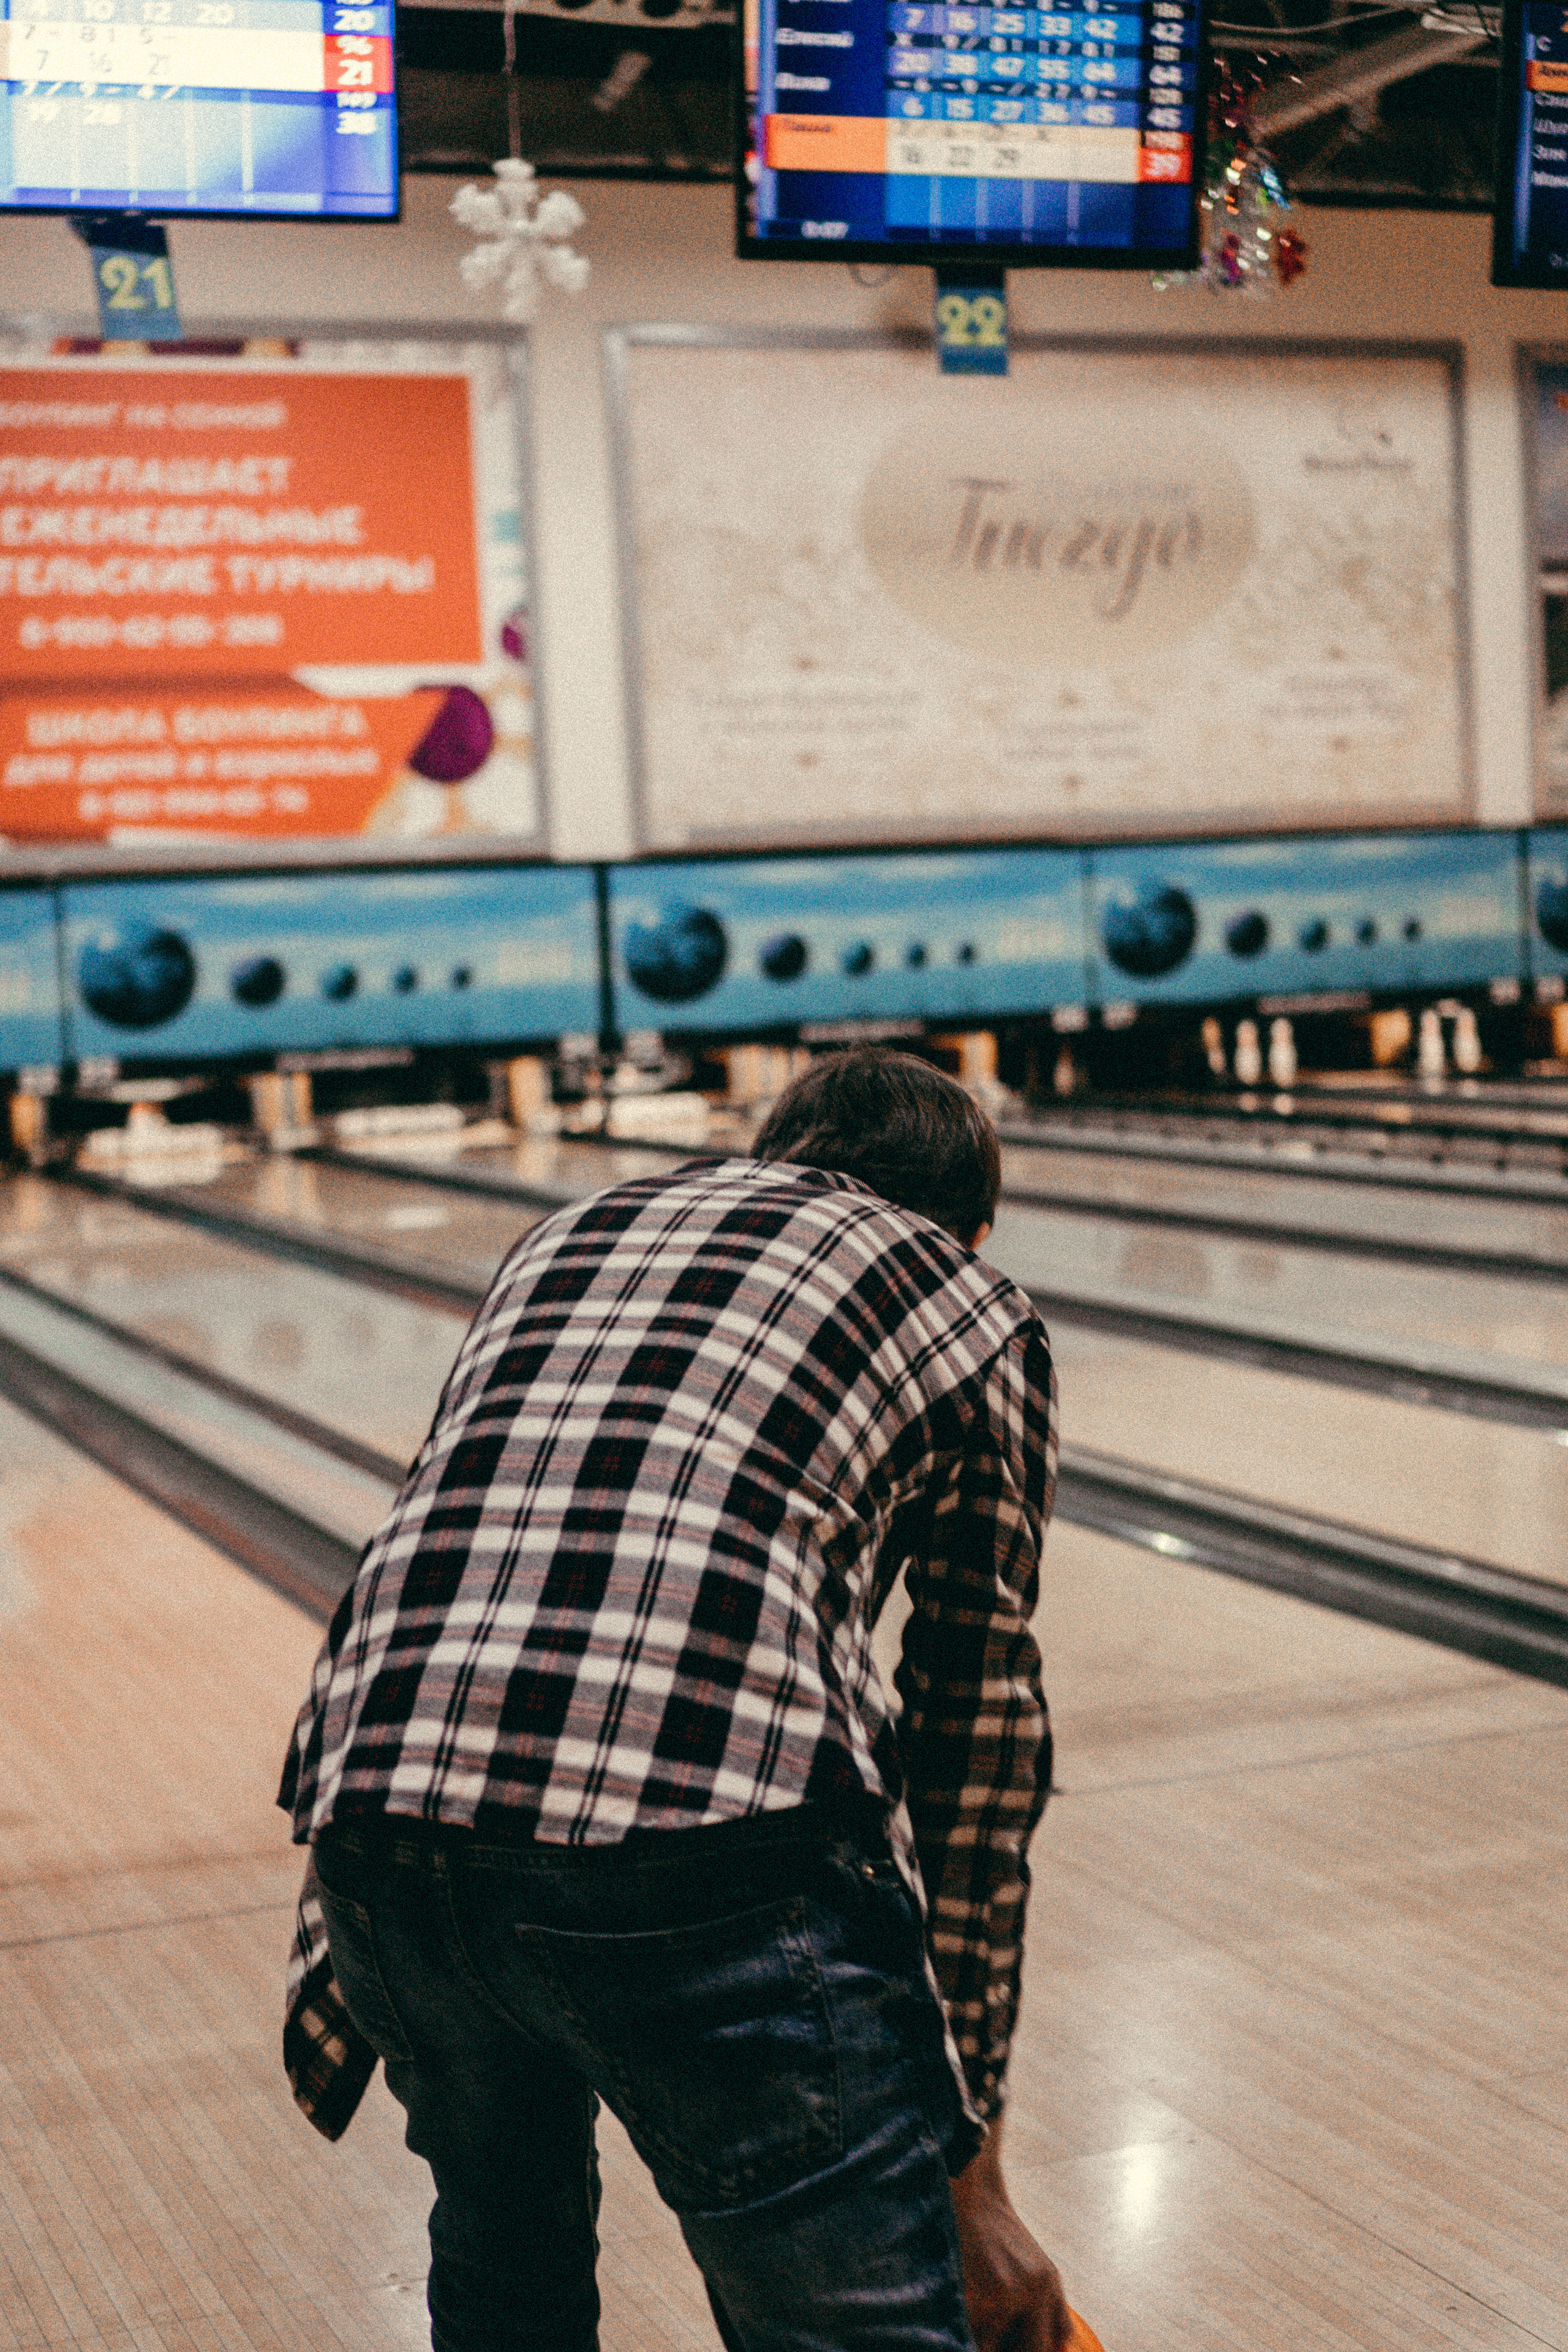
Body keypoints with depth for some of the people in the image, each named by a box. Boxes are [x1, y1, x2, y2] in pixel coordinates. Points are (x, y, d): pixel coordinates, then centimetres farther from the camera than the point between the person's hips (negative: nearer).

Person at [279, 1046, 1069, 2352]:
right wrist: (970, 2170, 24)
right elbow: (976, 1753, 18)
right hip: (704, 1848, -5)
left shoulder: (570, 1231, 30)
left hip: (373, 1802, 5)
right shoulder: (973, 1309, 19)